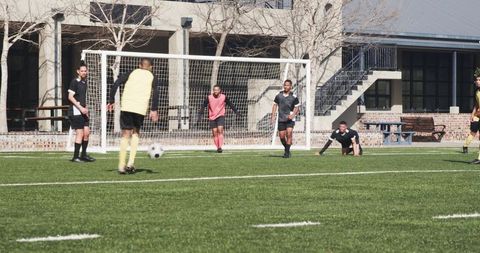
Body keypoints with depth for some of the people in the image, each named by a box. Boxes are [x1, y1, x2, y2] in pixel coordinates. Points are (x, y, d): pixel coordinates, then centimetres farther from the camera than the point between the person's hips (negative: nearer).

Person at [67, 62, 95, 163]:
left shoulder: (84, 82, 16)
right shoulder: (75, 81, -9)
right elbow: (70, 97, -15)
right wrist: (80, 108, -19)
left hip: (83, 111, 8)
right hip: (75, 111, -8)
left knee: (87, 132, 9)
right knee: (80, 133, -10)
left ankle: (83, 155, 20)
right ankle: (76, 157, -4)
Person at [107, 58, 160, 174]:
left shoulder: (132, 73, 18)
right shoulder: (151, 76, 15)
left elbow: (116, 83, 6)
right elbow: (156, 92, -1)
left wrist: (111, 101, 7)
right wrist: (154, 110, -2)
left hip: (126, 107, 0)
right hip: (140, 108, 0)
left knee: (126, 134, 5)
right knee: (136, 133, 17)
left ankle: (121, 166, -2)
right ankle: (131, 162, 1)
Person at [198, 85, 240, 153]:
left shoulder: (224, 97, -5)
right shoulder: (209, 98, -6)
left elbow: (231, 104, 8)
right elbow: (203, 106, -1)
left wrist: (236, 112, 11)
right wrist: (200, 115, -6)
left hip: (220, 116, -1)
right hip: (212, 117, 1)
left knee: (220, 130, -18)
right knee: (214, 132, 0)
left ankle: (220, 147, -19)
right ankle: (217, 147, 12)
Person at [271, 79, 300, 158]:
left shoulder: (294, 97, -2)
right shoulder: (279, 95, 5)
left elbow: (297, 108, 3)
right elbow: (275, 105, 13)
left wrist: (293, 115, -14)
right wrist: (273, 116, 5)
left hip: (290, 119, -3)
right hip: (281, 119, 3)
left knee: (289, 133, -19)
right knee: (281, 136, 3)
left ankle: (287, 152, -14)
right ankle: (287, 150, 27)